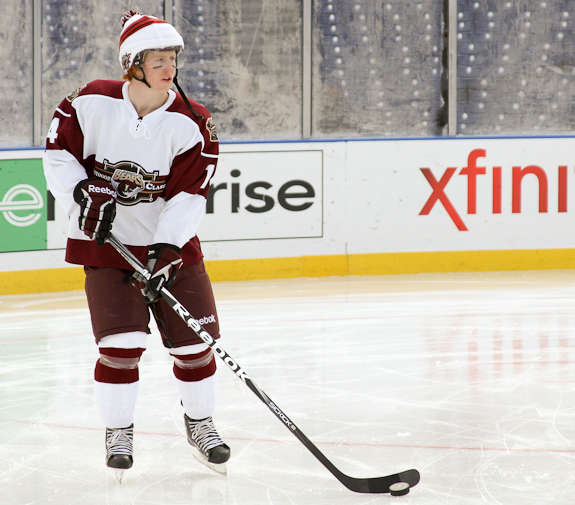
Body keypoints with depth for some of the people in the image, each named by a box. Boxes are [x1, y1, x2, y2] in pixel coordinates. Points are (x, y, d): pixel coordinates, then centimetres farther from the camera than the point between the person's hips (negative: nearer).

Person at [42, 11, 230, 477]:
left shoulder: (192, 123, -11)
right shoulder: (93, 103, -11)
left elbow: (188, 194, -16)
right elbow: (58, 153, 0)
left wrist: (166, 251, -25)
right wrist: (84, 194, -16)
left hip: (169, 244, 2)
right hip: (106, 245, -1)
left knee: (193, 341, 2)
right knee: (121, 342, -11)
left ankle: (200, 425, 26)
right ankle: (119, 433, 8)